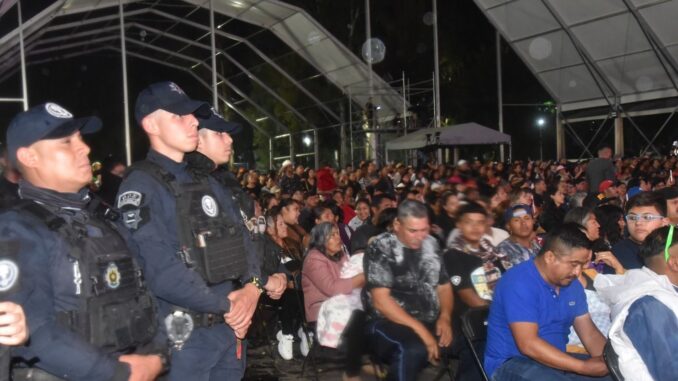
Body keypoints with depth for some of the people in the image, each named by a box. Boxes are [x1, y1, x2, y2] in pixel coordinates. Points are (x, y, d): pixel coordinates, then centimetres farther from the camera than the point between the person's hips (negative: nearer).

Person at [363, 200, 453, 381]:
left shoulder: (431, 245, 9)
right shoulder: (381, 248, -9)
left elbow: (444, 285, 17)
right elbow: (380, 300, -15)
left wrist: (445, 316, -3)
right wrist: (420, 330, -20)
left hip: (430, 322, 7)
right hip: (389, 323, -6)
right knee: (413, 350, -37)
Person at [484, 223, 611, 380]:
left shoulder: (572, 285, 5)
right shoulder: (519, 282, -21)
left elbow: (590, 333, 7)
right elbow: (528, 345, -27)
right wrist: (584, 366, -26)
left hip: (558, 361, 8)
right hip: (512, 363, -7)